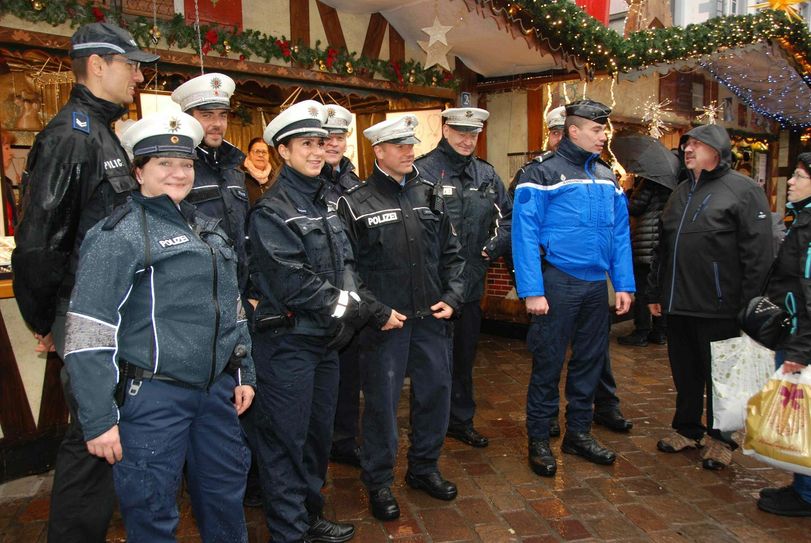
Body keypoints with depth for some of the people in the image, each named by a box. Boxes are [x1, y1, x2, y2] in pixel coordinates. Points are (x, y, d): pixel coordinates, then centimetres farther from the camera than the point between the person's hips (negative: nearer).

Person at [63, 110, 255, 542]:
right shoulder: (118, 234, -10)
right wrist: (99, 421, -15)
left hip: (217, 390, 7)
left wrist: (243, 373, 17)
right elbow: (88, 335, -14)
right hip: (152, 396, -6)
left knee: (225, 498, 19)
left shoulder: (206, 228, 13)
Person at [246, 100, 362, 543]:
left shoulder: (324, 203, 13)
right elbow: (292, 280, -20)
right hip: (288, 340, -8)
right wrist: (339, 311, -12)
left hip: (326, 339, 8)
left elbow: (345, 263, 11)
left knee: (319, 432, 17)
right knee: (286, 439, 2)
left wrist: (350, 300, -8)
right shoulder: (271, 211, -11)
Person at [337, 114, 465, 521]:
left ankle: (424, 468, 35)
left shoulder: (430, 194, 8)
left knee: (436, 392, 14)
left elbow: (451, 254, 13)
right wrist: (378, 312, -13)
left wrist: (452, 297, 1)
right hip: (384, 322, -4)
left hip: (432, 319, 5)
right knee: (382, 401, 6)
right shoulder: (355, 204, -5)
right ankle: (378, 482, 25)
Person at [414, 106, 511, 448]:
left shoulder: (486, 175, 10)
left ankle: (461, 419, 34)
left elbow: (509, 215, 18)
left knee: (464, 356, 18)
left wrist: (498, 243, 3)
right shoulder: (423, 171, -10)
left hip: (471, 282, 6)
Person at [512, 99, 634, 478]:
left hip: (596, 285, 7)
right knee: (548, 362, 2)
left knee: (590, 360, 14)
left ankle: (578, 432, 30)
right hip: (558, 282, -6)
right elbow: (525, 234, -13)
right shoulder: (543, 174, -9)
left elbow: (619, 234, 13)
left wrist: (624, 285, 6)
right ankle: (539, 440, 17)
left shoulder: (607, 178, 11)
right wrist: (532, 291, -18)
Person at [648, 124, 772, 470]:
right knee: (685, 374, 17)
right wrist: (655, 292, 16)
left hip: (718, 310, -6)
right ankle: (687, 430, 33)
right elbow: (662, 248, 19)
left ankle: (721, 439, 25)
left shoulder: (743, 190, -7)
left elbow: (758, 253, -12)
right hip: (677, 305, 6)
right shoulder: (681, 192, 16)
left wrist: (749, 306, -15)